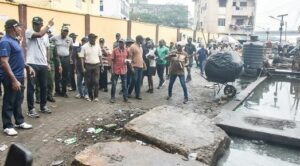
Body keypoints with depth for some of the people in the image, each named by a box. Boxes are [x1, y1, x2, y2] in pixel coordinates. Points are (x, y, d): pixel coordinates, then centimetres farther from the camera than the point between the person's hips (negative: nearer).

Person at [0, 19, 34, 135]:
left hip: (19, 76, 9)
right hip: (11, 78, -9)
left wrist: (27, 66, 15)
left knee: (18, 101, 18)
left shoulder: (15, 40, 11)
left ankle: (20, 122, 30)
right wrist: (14, 80, -27)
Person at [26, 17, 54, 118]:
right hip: (32, 64, -6)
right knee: (31, 87, -1)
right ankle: (31, 109, 7)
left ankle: (43, 106, 26)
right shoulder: (29, 32, -4)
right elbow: (39, 34, -24)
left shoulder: (45, 35, 15)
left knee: (44, 86, 13)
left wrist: (48, 63, 13)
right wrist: (49, 25, -13)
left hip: (43, 64, 6)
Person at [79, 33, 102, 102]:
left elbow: (100, 56, 10)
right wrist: (83, 67, -9)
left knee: (96, 81, -3)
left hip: (96, 65, 1)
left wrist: (101, 65, 6)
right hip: (88, 66, -1)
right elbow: (82, 57, -4)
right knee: (89, 82, 6)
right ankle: (90, 96, 19)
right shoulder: (84, 47, -5)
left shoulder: (97, 46, 4)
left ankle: (96, 96, 5)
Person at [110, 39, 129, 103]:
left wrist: (127, 61, -7)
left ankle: (125, 97, 19)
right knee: (114, 84, 3)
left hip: (124, 70, 2)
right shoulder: (115, 50, -5)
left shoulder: (126, 50, 3)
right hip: (116, 70, -2)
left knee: (124, 85, 9)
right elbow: (112, 59, -4)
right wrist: (112, 69, -7)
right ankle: (112, 97, 15)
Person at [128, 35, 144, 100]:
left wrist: (144, 64, 15)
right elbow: (130, 57, -11)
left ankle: (138, 95, 13)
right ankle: (129, 92, 13)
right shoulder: (132, 47, -8)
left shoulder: (140, 47, 16)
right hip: (135, 66, -7)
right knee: (134, 80, -5)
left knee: (139, 81, 7)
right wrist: (131, 66, -16)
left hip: (140, 66, 7)